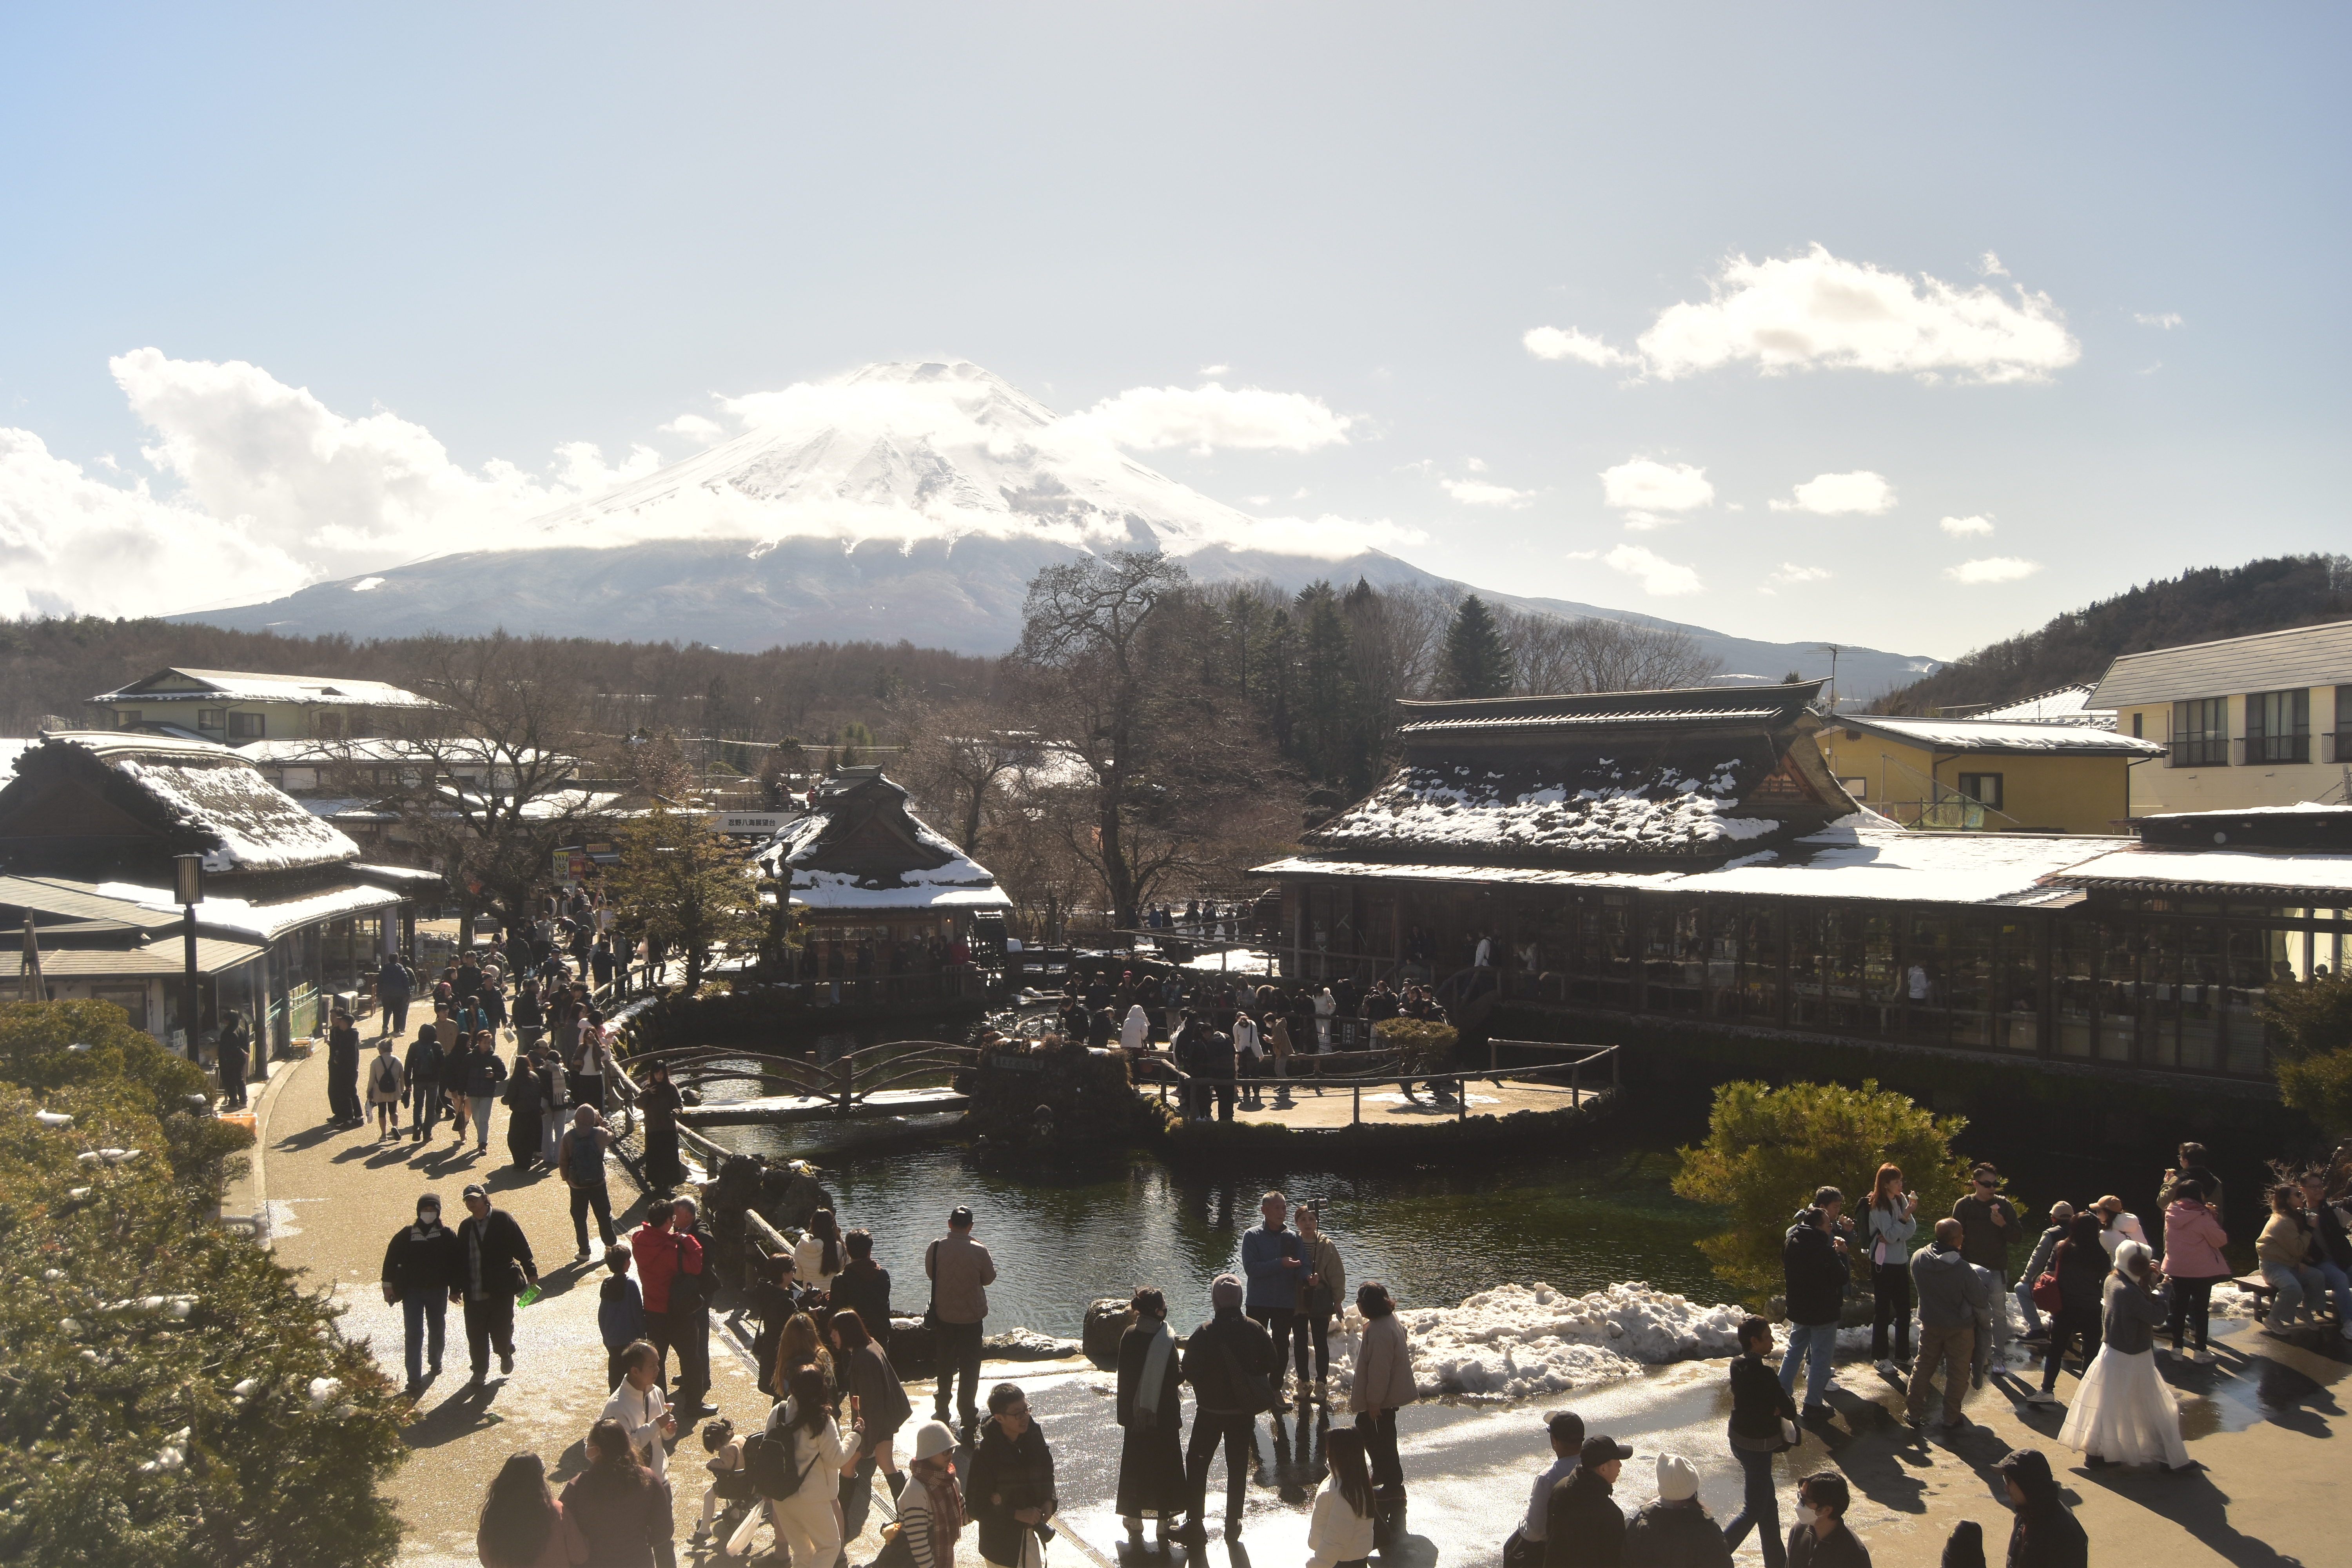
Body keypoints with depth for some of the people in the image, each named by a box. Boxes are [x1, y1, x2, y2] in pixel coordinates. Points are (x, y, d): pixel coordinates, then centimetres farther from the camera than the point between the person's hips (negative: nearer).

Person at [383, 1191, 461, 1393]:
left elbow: (457, 1263, -1)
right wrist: (389, 1285, -2)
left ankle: (436, 1362, 40)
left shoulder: (447, 1236, -4)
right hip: (412, 1292, -1)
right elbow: (391, 1258, 2)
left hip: (438, 1292, 1)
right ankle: (414, 1380, -6)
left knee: (437, 1331, 15)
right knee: (414, 1335, -6)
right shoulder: (406, 1235, -2)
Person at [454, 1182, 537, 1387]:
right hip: (474, 1291, 4)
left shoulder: (503, 1219, -3)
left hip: (502, 1289, -3)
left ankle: (506, 1355, 31)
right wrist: (456, 1288, 12)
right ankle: (479, 1371, 17)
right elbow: (459, 1259, 14)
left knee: (501, 1328, 0)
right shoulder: (466, 1227, 10)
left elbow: (521, 1246, -3)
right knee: (475, 1333, 3)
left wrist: (530, 1271, -6)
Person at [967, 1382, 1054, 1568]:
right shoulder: (984, 1453, -27)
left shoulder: (1033, 1433, -10)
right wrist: (1018, 1514, -24)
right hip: (1001, 1541, -5)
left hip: (1032, 1530, 5)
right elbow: (976, 1508, -21)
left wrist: (1049, 1501, -7)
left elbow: (1047, 1469, 9)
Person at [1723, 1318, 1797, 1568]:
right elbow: (1790, 1411, -21)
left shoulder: (1737, 1364, -1)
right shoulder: (1761, 1373, -27)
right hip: (1757, 1446, -9)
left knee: (1769, 1502, 20)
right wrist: (1784, 1406, 1)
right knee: (1754, 1509, 2)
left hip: (1740, 1438, 9)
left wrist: (1772, 1408, -8)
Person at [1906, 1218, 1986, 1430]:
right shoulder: (1965, 1270, -31)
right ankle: (1951, 1417, 26)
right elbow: (1980, 1304, -18)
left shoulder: (1918, 1259, -17)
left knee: (1923, 1368, 19)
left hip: (1930, 1325, 4)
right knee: (1957, 1374, 15)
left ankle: (1914, 1412, 26)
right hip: (1960, 1328, -4)